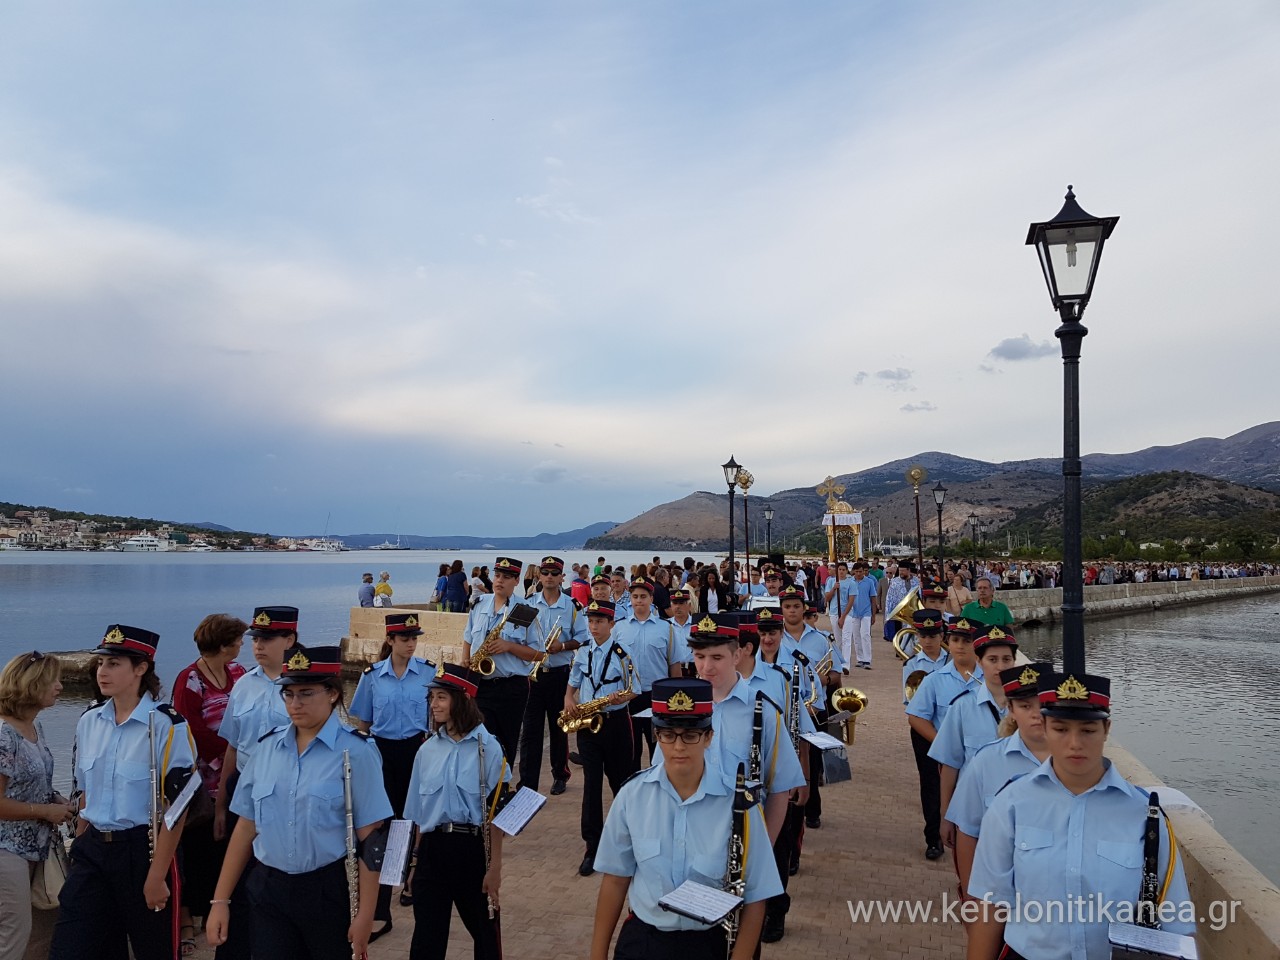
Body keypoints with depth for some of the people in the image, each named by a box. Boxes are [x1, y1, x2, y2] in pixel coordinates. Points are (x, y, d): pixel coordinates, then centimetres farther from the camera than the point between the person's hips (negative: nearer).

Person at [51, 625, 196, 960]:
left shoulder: (167, 726, -15)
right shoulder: (89, 720, 4)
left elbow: (176, 806, -15)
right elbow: (85, 792, 15)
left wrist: (157, 875, -14)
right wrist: (80, 849, 12)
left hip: (143, 851, -5)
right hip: (92, 851, 5)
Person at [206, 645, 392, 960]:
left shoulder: (355, 752, -11)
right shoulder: (268, 747, 3)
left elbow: (368, 839, -11)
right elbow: (246, 826, 9)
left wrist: (365, 915, -13)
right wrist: (220, 899, 7)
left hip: (330, 890, -3)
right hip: (269, 889, 4)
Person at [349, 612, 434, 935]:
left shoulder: (428, 672, -4)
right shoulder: (372, 675, -1)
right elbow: (362, 722, 6)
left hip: (418, 749, 0)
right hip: (383, 751, 0)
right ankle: (379, 912, 2)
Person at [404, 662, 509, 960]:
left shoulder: (486, 746, -7)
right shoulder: (427, 750, 6)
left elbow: (495, 812, -9)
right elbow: (417, 814, 11)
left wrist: (495, 866, -11)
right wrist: (413, 860, 9)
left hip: (474, 847, -3)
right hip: (432, 848, 3)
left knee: (485, 933, 14)